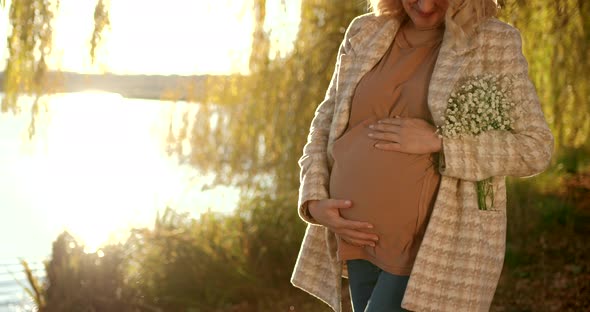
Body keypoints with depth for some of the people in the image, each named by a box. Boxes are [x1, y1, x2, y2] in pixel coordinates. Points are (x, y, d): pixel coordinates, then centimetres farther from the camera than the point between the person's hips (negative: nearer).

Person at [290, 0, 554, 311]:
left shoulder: (493, 42, -6)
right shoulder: (365, 35, 7)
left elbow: (535, 148, -8)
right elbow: (325, 126, 13)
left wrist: (438, 142, -19)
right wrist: (315, 203, -4)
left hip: (433, 242, -5)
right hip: (363, 238, 6)